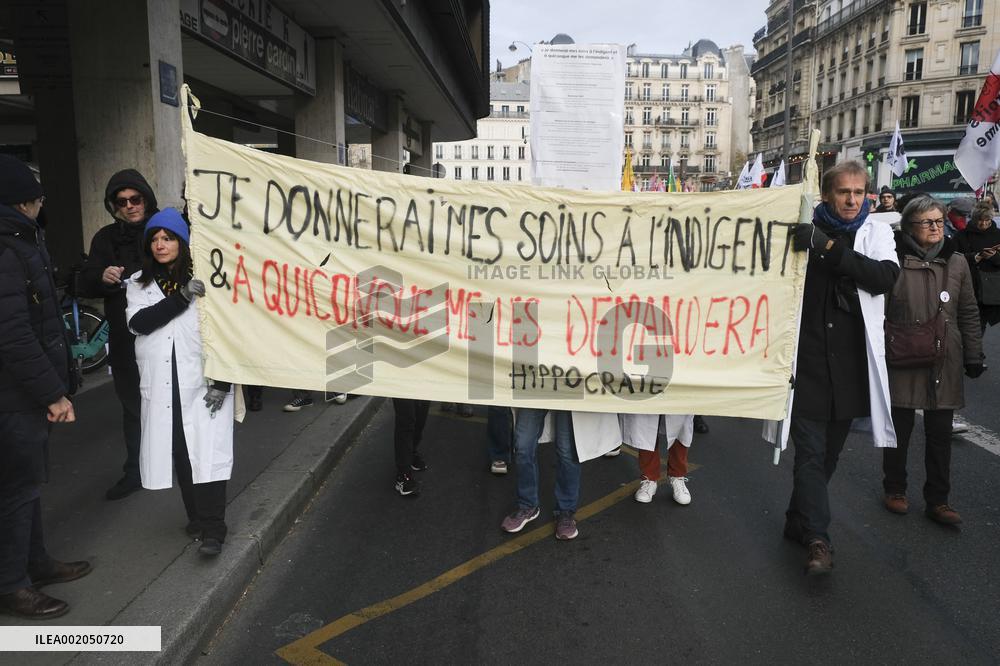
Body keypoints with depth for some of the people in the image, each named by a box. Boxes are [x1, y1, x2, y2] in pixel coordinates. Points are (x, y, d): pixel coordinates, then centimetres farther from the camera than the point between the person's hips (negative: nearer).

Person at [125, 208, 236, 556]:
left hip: (204, 383, -4)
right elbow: (138, 322, -8)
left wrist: (222, 381, -10)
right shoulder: (138, 284, 11)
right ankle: (196, 518, 23)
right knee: (179, 453, 9)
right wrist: (181, 297, -19)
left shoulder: (203, 279, -1)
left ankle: (212, 529, -5)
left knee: (208, 452, -8)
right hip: (162, 386, 4)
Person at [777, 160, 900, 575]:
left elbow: (886, 277, -13)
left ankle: (798, 522, 30)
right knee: (810, 452, -6)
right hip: (808, 360, -2)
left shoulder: (877, 234, 6)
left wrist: (830, 248, -22)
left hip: (852, 365, 3)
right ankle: (817, 540, -1)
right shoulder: (803, 231, 1)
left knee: (828, 453, 14)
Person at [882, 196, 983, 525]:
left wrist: (974, 356, 9)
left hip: (945, 364, 3)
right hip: (902, 362, -3)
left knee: (940, 435, 9)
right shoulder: (894, 261, -7)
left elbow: (968, 314, 11)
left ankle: (937, 500, 21)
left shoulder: (956, 263, 5)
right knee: (899, 429, 10)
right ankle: (894, 489, 28)